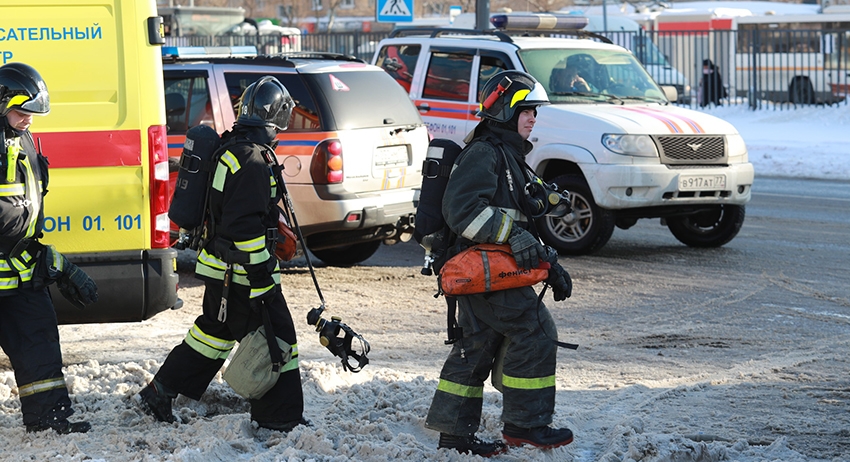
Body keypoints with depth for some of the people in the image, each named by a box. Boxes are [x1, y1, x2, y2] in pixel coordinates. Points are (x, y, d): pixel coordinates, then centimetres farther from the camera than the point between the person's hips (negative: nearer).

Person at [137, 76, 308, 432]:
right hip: (241, 272, -10)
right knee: (274, 338, -2)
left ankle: (159, 393, 29)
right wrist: (261, 277, -23)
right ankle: (278, 418, 3)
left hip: (220, 266, 10)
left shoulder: (231, 148, 10)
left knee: (214, 331, 23)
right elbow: (245, 225, -25)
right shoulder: (254, 160, -21)